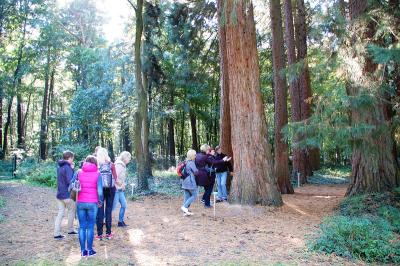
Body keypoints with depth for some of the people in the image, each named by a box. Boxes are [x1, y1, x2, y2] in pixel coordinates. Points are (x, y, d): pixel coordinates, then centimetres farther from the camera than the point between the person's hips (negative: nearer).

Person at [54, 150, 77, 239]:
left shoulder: (59, 167, 12)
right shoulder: (68, 168, -17)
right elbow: (70, 181, -24)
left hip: (59, 194, 7)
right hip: (67, 194, -7)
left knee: (60, 213, 8)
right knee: (72, 211, 12)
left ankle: (57, 233, 5)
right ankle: (70, 230, 22)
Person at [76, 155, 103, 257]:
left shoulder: (79, 173, 2)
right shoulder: (97, 174, -5)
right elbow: (100, 190, -10)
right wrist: (100, 201, 4)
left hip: (80, 203, 2)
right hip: (92, 203, -2)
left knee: (82, 227, 10)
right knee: (90, 227, 8)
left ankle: (83, 250, 14)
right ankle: (89, 250, 13)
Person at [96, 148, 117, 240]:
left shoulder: (96, 165, -7)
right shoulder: (111, 164, -4)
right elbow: (115, 177, -2)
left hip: (99, 189, -1)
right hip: (110, 189, 1)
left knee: (100, 211, 6)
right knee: (108, 210, 8)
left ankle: (100, 234, 9)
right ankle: (108, 233, 13)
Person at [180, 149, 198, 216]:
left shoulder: (186, 162, 12)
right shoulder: (191, 163, -15)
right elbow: (196, 171, -17)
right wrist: (198, 170, 1)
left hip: (185, 182, 9)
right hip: (191, 182, -9)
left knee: (187, 197, 10)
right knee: (194, 196, 1)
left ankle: (186, 211, 12)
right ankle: (184, 206, -7)